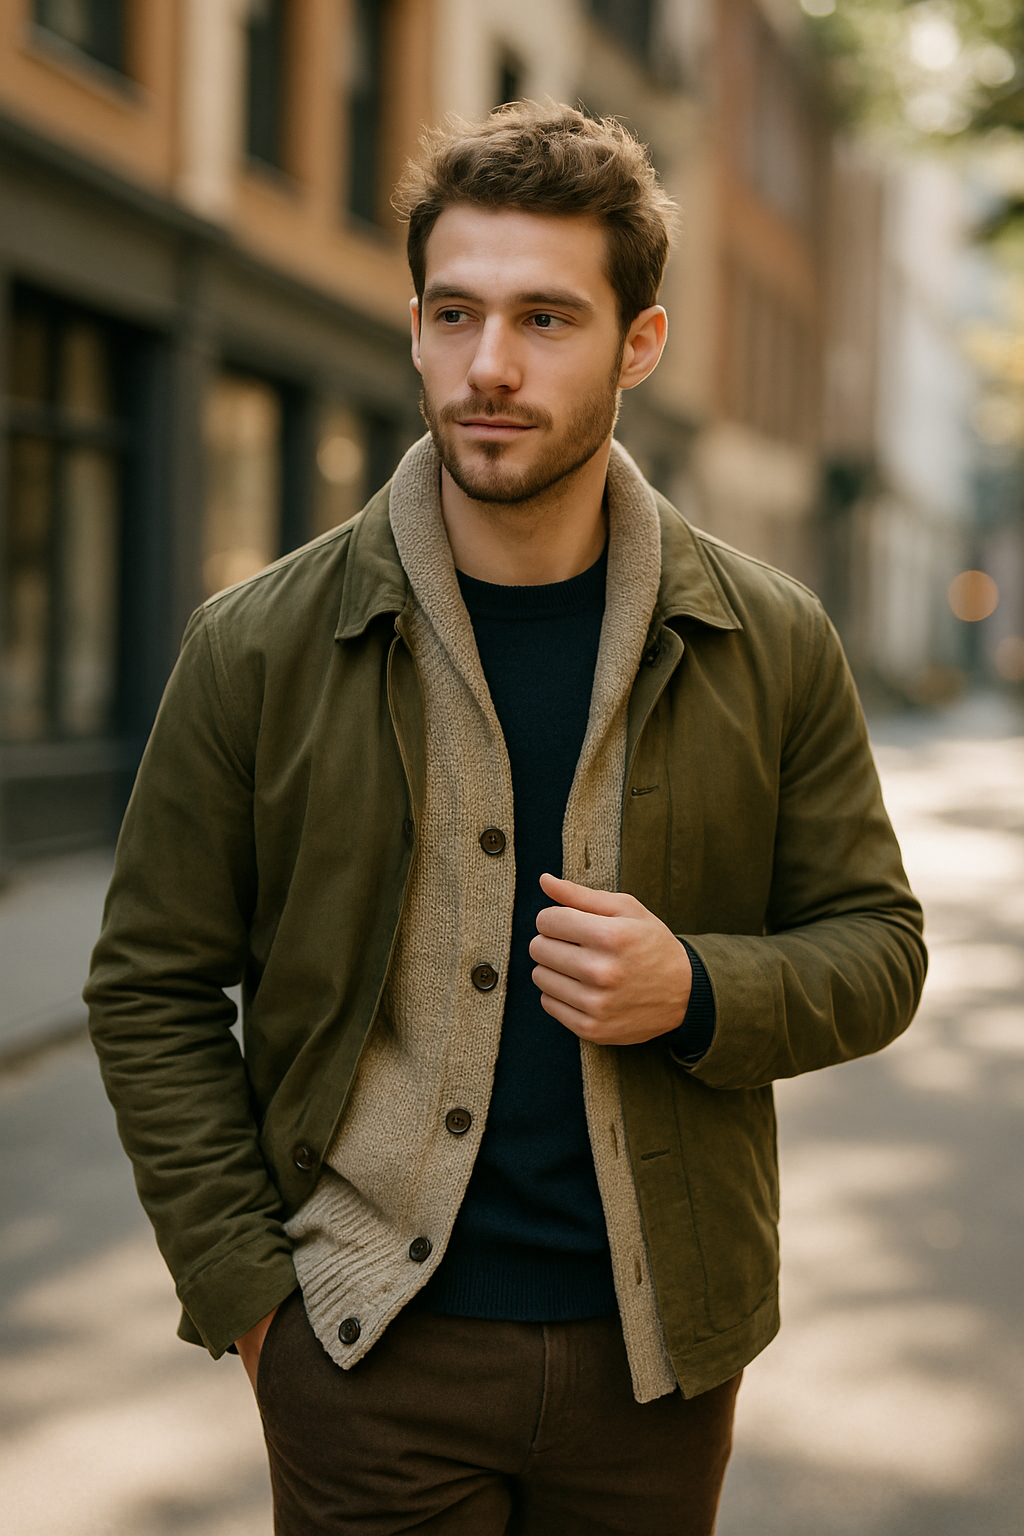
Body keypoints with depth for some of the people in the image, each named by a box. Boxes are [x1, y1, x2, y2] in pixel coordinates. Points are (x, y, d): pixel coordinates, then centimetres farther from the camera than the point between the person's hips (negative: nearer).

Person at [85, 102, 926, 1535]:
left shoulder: (770, 646, -2)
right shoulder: (259, 647, -6)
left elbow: (875, 944, 5)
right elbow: (152, 989, -1)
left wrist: (697, 992, -15)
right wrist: (246, 1293, -6)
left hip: (657, 1357, 2)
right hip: (373, 1357, -1)